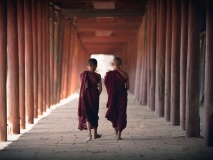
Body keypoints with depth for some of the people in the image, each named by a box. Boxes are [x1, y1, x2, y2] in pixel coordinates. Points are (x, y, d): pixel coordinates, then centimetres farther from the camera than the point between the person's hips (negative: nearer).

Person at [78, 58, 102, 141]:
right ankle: (95, 134, 23)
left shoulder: (83, 74, -3)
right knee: (95, 114, 15)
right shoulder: (97, 76, -7)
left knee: (87, 115, 5)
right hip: (94, 97, 0)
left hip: (85, 96, 0)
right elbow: (100, 88, -5)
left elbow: (82, 86, 2)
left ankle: (90, 135, -6)